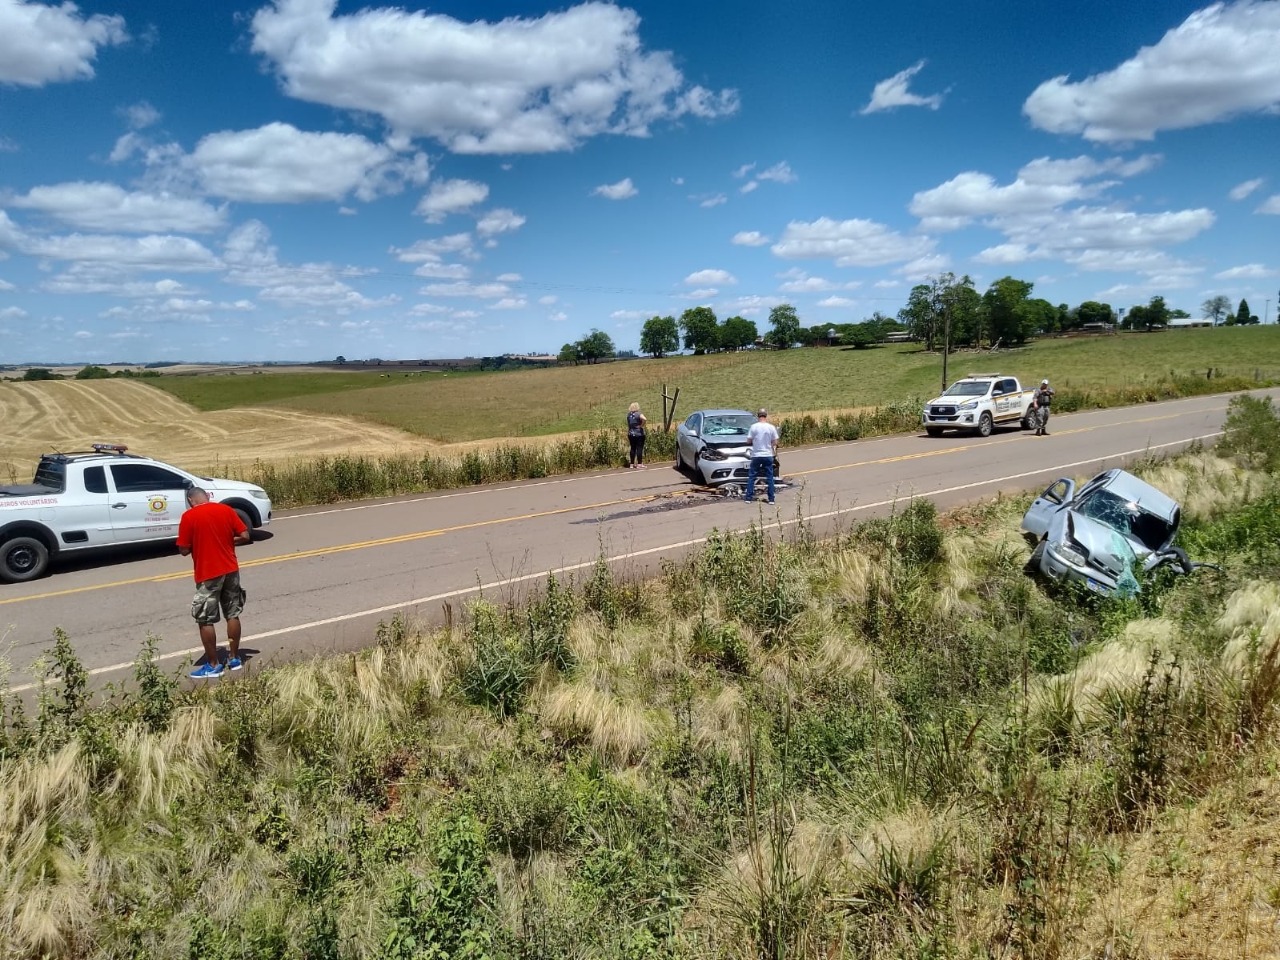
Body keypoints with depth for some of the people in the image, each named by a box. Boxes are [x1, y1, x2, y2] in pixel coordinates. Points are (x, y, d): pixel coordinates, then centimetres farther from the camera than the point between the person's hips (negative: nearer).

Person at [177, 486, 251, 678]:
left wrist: (198, 544, 11)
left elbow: (184, 550, -8)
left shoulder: (189, 516, -10)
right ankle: (234, 658, 21)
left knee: (205, 621, 6)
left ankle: (213, 665, 10)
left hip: (207, 575, -4)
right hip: (231, 570, 5)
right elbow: (245, 536, 1)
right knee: (233, 615, 14)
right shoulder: (226, 509, 2)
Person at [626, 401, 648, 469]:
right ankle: (639, 464, -1)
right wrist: (641, 425, -18)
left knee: (633, 448, 11)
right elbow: (645, 419, -31)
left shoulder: (629, 415, 7)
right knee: (639, 449, 0)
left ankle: (632, 464, 14)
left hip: (631, 434, 6)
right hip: (639, 434, -6)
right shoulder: (638, 414, -13)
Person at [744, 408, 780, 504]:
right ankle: (771, 499, 8)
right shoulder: (771, 427, -4)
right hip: (768, 455, 1)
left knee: (751, 476, 9)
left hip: (756, 455, -1)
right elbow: (775, 442, -2)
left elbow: (749, 441, -3)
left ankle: (749, 497, 8)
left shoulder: (754, 427, -7)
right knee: (770, 477, 9)